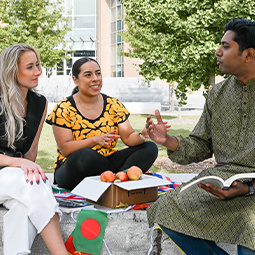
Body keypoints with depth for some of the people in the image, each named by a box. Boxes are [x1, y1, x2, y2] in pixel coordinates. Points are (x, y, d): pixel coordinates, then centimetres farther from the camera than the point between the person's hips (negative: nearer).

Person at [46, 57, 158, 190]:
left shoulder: (114, 105, 6)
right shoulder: (63, 109, -5)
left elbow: (128, 138, 1)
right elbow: (64, 149, -13)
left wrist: (143, 135, -23)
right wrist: (95, 140, -28)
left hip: (107, 162, 5)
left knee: (150, 148, -11)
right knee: (84, 155, -39)